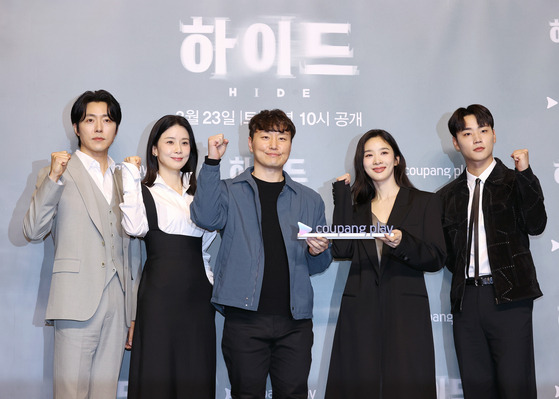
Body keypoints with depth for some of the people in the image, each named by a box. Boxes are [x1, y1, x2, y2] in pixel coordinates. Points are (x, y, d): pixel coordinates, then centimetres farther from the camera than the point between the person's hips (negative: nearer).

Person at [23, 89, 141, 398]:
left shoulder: (124, 179, 18)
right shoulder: (58, 173, 5)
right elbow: (33, 231, -6)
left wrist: (135, 314, 16)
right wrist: (53, 177, -16)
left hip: (118, 304, 4)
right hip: (78, 301, -4)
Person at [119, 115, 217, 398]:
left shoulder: (197, 191, 17)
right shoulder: (144, 190, 1)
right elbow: (135, 227, -19)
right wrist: (131, 177, -13)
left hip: (198, 292, 5)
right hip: (160, 292, -5)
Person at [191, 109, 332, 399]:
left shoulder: (309, 200, 15)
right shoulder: (229, 192, 8)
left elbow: (318, 266, 18)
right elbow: (206, 217, -14)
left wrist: (318, 252, -6)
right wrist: (212, 162, -18)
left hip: (295, 321, 2)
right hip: (245, 319, -2)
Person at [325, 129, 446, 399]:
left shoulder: (425, 202, 8)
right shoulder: (358, 207, 16)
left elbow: (437, 259, 0)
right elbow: (341, 249, -2)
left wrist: (403, 243, -19)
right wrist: (341, 195, 3)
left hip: (405, 313, -2)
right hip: (360, 313, 2)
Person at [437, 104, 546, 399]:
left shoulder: (514, 182, 5)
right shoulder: (449, 195, 15)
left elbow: (536, 225, -12)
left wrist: (524, 173, -17)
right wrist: (461, 270, 3)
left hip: (507, 297, -4)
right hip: (466, 299, 4)